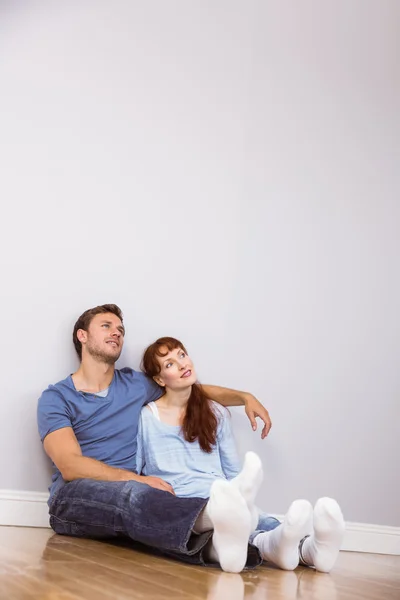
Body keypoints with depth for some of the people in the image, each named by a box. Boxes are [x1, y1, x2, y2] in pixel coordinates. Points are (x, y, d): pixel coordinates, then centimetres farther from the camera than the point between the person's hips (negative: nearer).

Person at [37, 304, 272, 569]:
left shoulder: (136, 384, 17)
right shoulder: (56, 398, 2)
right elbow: (71, 466, -12)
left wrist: (245, 397, 10)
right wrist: (136, 478, -25)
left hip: (129, 492, 5)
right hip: (75, 497, -4)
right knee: (133, 493, -38)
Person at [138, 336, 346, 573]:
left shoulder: (216, 413, 19)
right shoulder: (145, 418, 8)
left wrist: (240, 495, 0)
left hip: (220, 501, 4)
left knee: (261, 522, -31)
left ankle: (308, 547, -64)